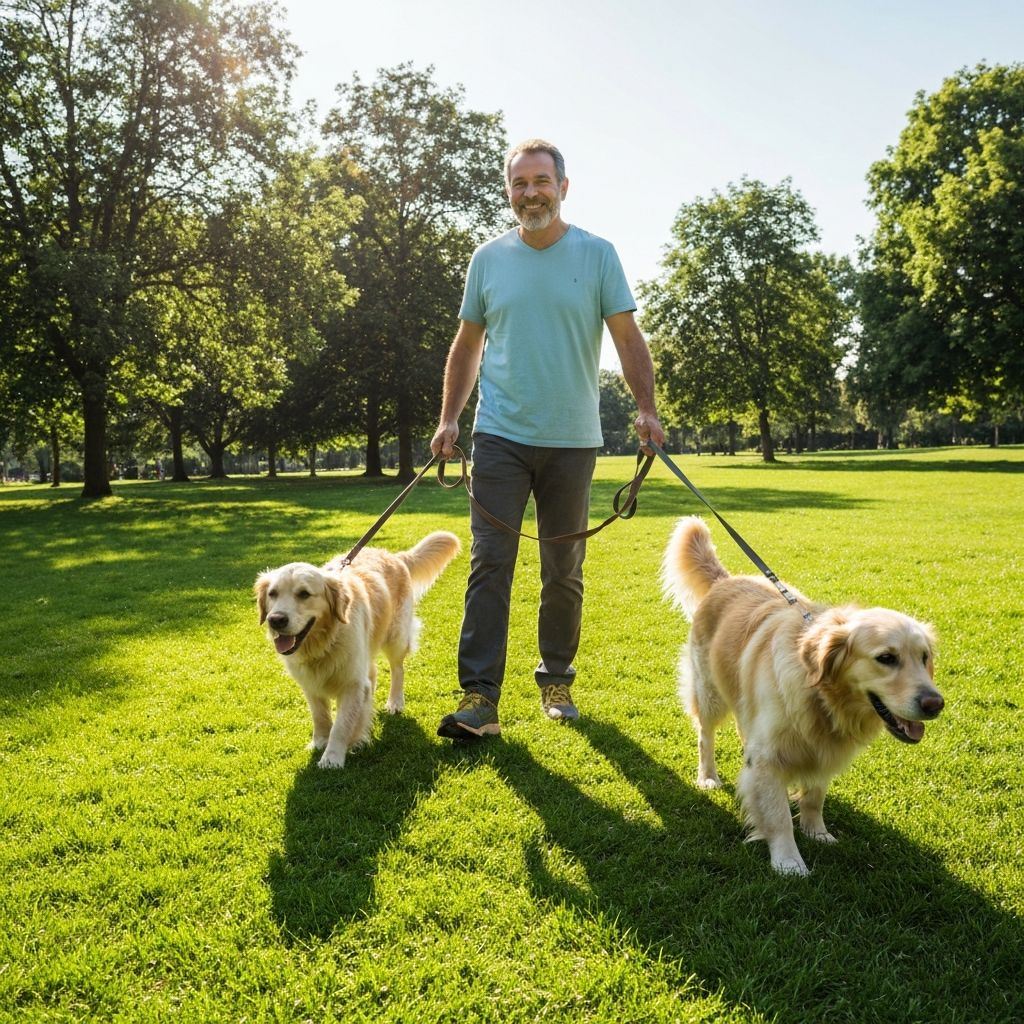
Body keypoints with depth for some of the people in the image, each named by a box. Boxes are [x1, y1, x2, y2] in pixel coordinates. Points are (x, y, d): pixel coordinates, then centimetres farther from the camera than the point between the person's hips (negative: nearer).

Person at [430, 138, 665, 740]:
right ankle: (480, 698, -7)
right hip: (500, 437, 0)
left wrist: (647, 408, -16)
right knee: (490, 565, -8)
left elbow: (629, 337, -2)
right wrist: (449, 418, 4)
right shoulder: (489, 258, 7)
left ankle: (557, 681, 25)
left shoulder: (597, 255, 2)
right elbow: (467, 345, 13)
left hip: (572, 441, 0)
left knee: (565, 573, 9)